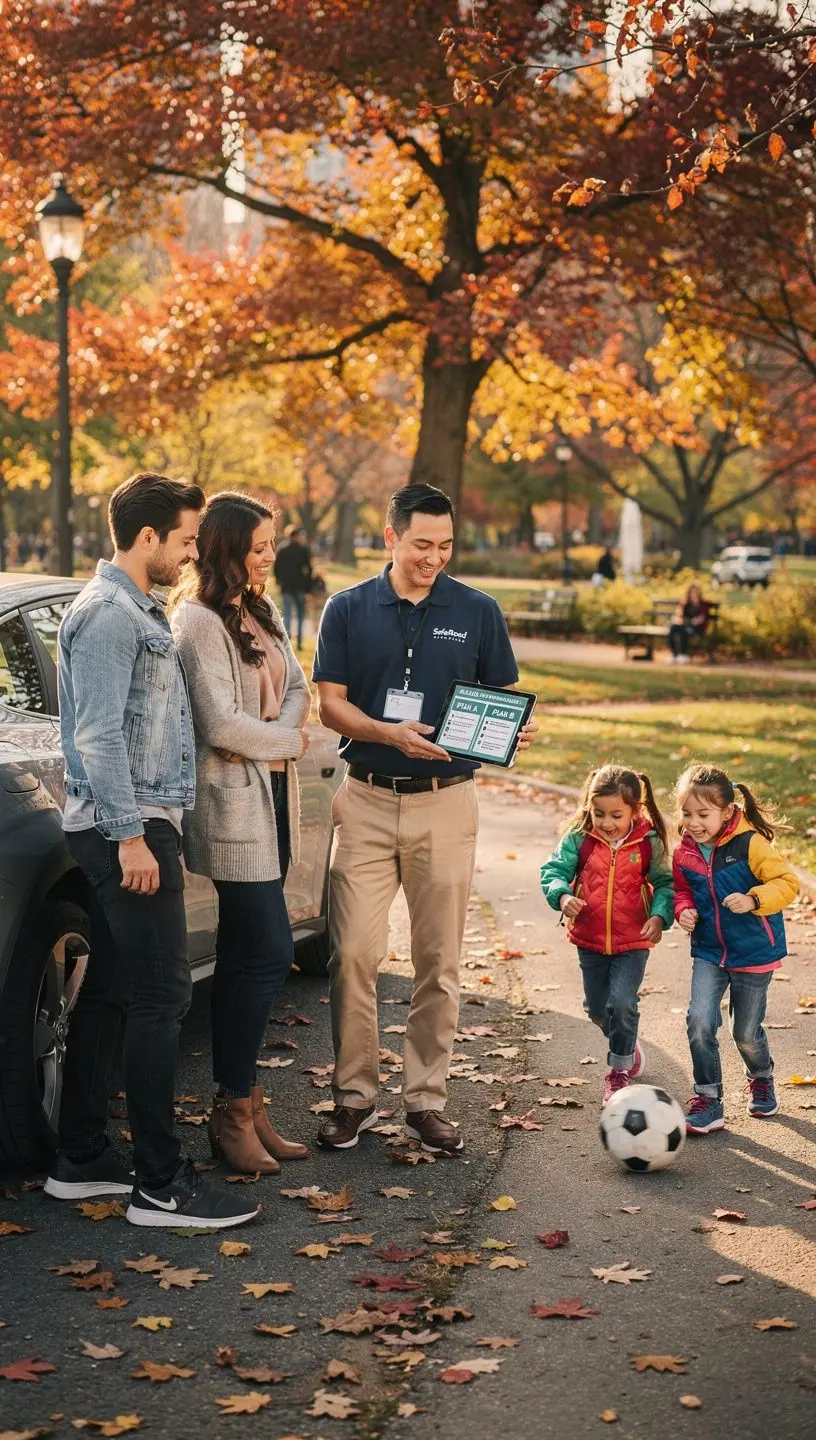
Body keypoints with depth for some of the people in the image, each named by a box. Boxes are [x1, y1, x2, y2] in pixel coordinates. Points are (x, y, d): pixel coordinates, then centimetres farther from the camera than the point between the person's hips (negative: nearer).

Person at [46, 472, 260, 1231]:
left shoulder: (139, 612, 17)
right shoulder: (106, 614, -14)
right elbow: (99, 736, -20)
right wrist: (130, 835, -22)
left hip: (136, 825, 10)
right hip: (128, 830, -10)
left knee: (108, 992, 13)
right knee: (159, 998, -8)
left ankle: (79, 1161, 20)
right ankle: (161, 1185, -4)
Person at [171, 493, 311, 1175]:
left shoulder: (263, 613, 15)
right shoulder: (199, 621, -14)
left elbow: (297, 688, 12)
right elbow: (221, 724, -19)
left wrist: (273, 735, -8)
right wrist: (290, 743, -6)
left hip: (270, 798, 9)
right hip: (233, 805, -9)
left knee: (244, 958, 10)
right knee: (270, 953, -10)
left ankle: (239, 1105, 15)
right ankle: (235, 1110, 0)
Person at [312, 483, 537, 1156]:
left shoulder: (478, 612, 4)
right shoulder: (349, 609, 3)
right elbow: (331, 703, 0)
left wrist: (514, 729, -15)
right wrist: (392, 733, -18)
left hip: (446, 803, 1)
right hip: (367, 800, 0)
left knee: (439, 960, 5)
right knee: (353, 953, -4)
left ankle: (427, 1098, 15)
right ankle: (354, 1093, 10)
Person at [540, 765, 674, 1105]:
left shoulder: (649, 843, -11)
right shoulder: (579, 839, -9)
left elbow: (665, 883, -5)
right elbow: (554, 869, -8)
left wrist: (659, 915, -21)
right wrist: (562, 895, -28)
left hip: (633, 940, -3)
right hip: (590, 939, 3)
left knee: (622, 1003, -15)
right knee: (597, 1009, 15)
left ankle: (619, 1069, 7)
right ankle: (627, 1046, 45)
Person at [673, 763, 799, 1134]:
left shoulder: (751, 844, -19)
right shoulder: (684, 853, -4)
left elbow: (786, 883, -17)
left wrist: (753, 900, -31)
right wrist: (684, 910, -9)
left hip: (754, 952, -3)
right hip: (709, 952, 3)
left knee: (745, 1033, 9)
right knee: (699, 1019, -15)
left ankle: (762, 1079, 42)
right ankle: (708, 1100, -2)